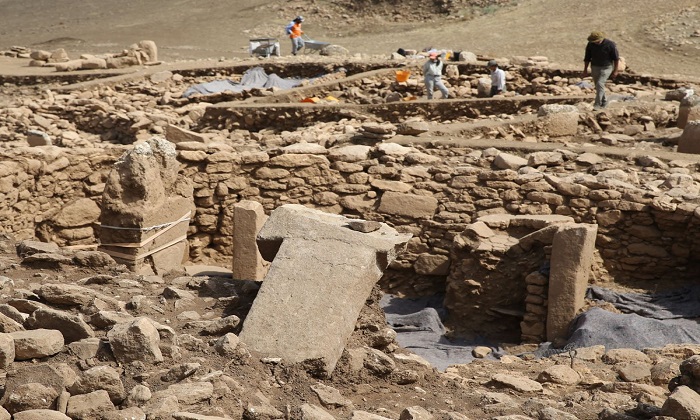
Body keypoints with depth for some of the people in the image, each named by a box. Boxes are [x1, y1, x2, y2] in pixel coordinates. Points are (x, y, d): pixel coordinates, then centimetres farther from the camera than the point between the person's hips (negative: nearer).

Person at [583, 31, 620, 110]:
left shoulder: (610, 44, -18)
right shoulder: (590, 44, -8)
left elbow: (616, 58, -9)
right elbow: (587, 58, 4)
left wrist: (615, 71, -9)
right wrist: (585, 70, 4)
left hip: (606, 68, -5)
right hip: (595, 67, 5)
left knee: (600, 84, -19)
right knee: (598, 86, 11)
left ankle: (597, 104, -16)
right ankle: (604, 102, 30)